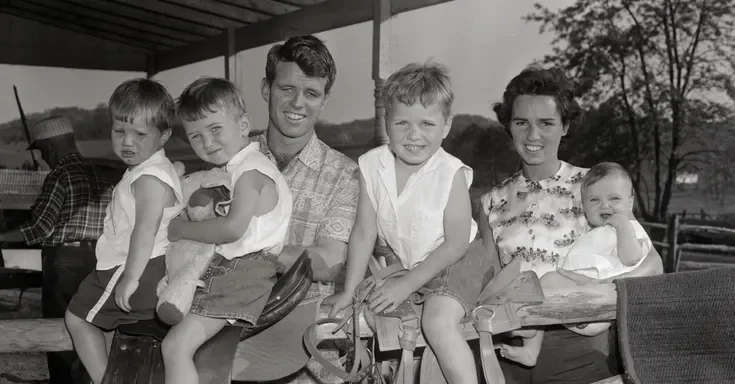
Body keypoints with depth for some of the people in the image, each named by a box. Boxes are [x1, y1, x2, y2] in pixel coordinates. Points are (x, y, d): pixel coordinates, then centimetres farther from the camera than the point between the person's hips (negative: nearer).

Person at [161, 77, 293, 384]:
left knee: (176, 345, -18)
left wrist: (182, 229, -13)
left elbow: (233, 228, -25)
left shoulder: (250, 170, -14)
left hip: (245, 268, -11)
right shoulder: (233, 167, 19)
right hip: (227, 264, 11)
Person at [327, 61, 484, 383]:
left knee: (439, 322, -27)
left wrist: (407, 284, -18)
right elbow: (364, 233, -6)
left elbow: (455, 244, -17)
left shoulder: (451, 174, -23)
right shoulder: (372, 166, -12)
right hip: (397, 258, 5)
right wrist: (349, 291, -7)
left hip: (449, 261, -5)